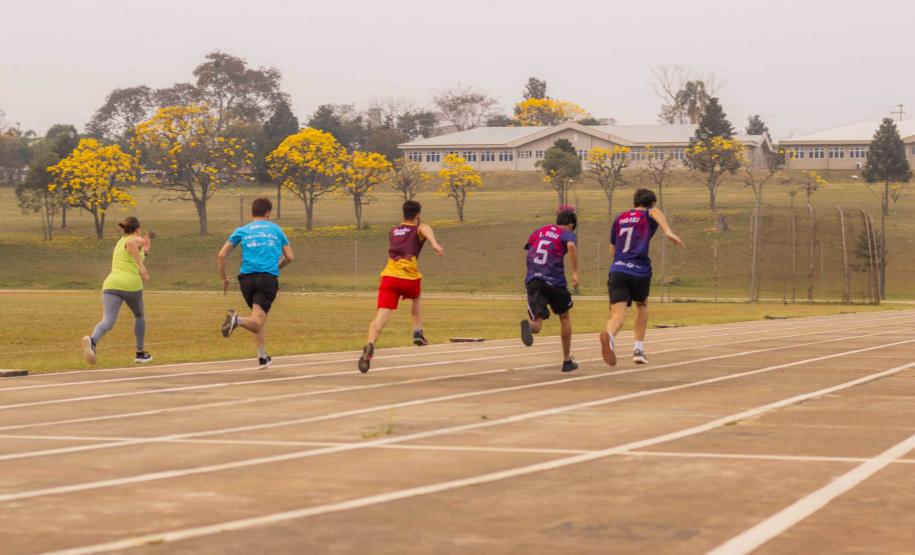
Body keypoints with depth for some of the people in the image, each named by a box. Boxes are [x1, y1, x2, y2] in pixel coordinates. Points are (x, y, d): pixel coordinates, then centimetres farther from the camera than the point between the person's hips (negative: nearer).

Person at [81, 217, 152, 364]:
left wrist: (144, 252, 41)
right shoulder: (137, 240, 7)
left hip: (111, 285, 4)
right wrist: (141, 265, -19)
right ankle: (140, 353, 33)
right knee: (139, 315, 26)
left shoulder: (119, 243, 29)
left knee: (107, 322, -14)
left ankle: (92, 341, -47)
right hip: (130, 285, -4)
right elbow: (130, 244, -19)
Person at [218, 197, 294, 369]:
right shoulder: (276, 230, 17)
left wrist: (224, 279, 16)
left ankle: (263, 357, 18)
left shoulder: (242, 231, 15)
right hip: (269, 278, -2)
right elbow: (290, 257, 16)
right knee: (257, 322, -13)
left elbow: (221, 255, 5)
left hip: (247, 278, 2)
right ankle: (238, 320, -43)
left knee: (260, 319, 20)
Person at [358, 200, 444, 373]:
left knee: (381, 316, -13)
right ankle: (418, 332, 24)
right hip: (409, 278, -2)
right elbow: (426, 231, -15)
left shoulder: (393, 231, 25)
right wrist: (435, 244, -34)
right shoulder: (420, 228, 12)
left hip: (389, 276, 2)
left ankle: (370, 346, -39)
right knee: (417, 297, 34)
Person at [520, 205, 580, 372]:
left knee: (536, 324, -5)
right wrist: (575, 273, -19)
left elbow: (528, 250, 25)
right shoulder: (567, 234, 3)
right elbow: (571, 246, -19)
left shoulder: (539, 232, 19)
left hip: (533, 280, 3)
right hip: (555, 281, -3)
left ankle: (529, 325, -45)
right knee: (564, 317, 23)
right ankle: (567, 360, 29)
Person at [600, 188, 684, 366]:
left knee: (618, 314, -12)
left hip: (617, 270, 2)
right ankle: (638, 349, 22)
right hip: (640, 271, -2)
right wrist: (668, 231, -37)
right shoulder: (648, 215, 9)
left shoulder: (619, 219, 22)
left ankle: (609, 335, -46)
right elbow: (655, 212, -20)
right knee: (642, 305, 27)